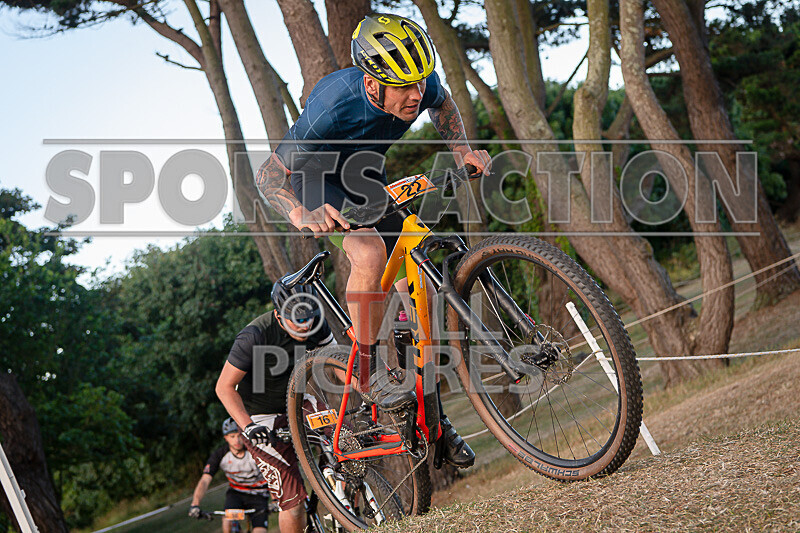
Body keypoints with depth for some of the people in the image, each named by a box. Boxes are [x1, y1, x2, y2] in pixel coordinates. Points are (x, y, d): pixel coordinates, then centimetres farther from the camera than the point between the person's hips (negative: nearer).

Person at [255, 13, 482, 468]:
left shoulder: (422, 84, -26)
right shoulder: (332, 109, -40)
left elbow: (443, 104, 2)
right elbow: (269, 174, -30)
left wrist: (463, 149, -14)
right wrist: (302, 216, -49)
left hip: (365, 176, 5)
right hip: (317, 177, -5)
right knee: (371, 253, -35)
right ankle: (368, 372, -16)